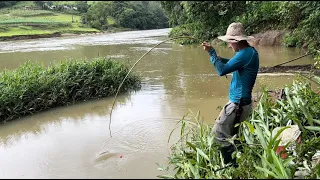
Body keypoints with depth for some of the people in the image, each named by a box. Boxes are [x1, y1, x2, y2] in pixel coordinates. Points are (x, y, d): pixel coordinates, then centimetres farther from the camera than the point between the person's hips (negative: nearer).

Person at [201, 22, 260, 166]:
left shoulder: (246, 53, -22)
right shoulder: (249, 51, 10)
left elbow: (222, 70, -25)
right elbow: (231, 64, 22)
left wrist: (212, 53, -12)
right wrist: (213, 53, 8)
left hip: (237, 104, -10)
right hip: (243, 102, 10)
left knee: (219, 135, -3)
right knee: (231, 135, 22)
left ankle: (233, 165, 7)